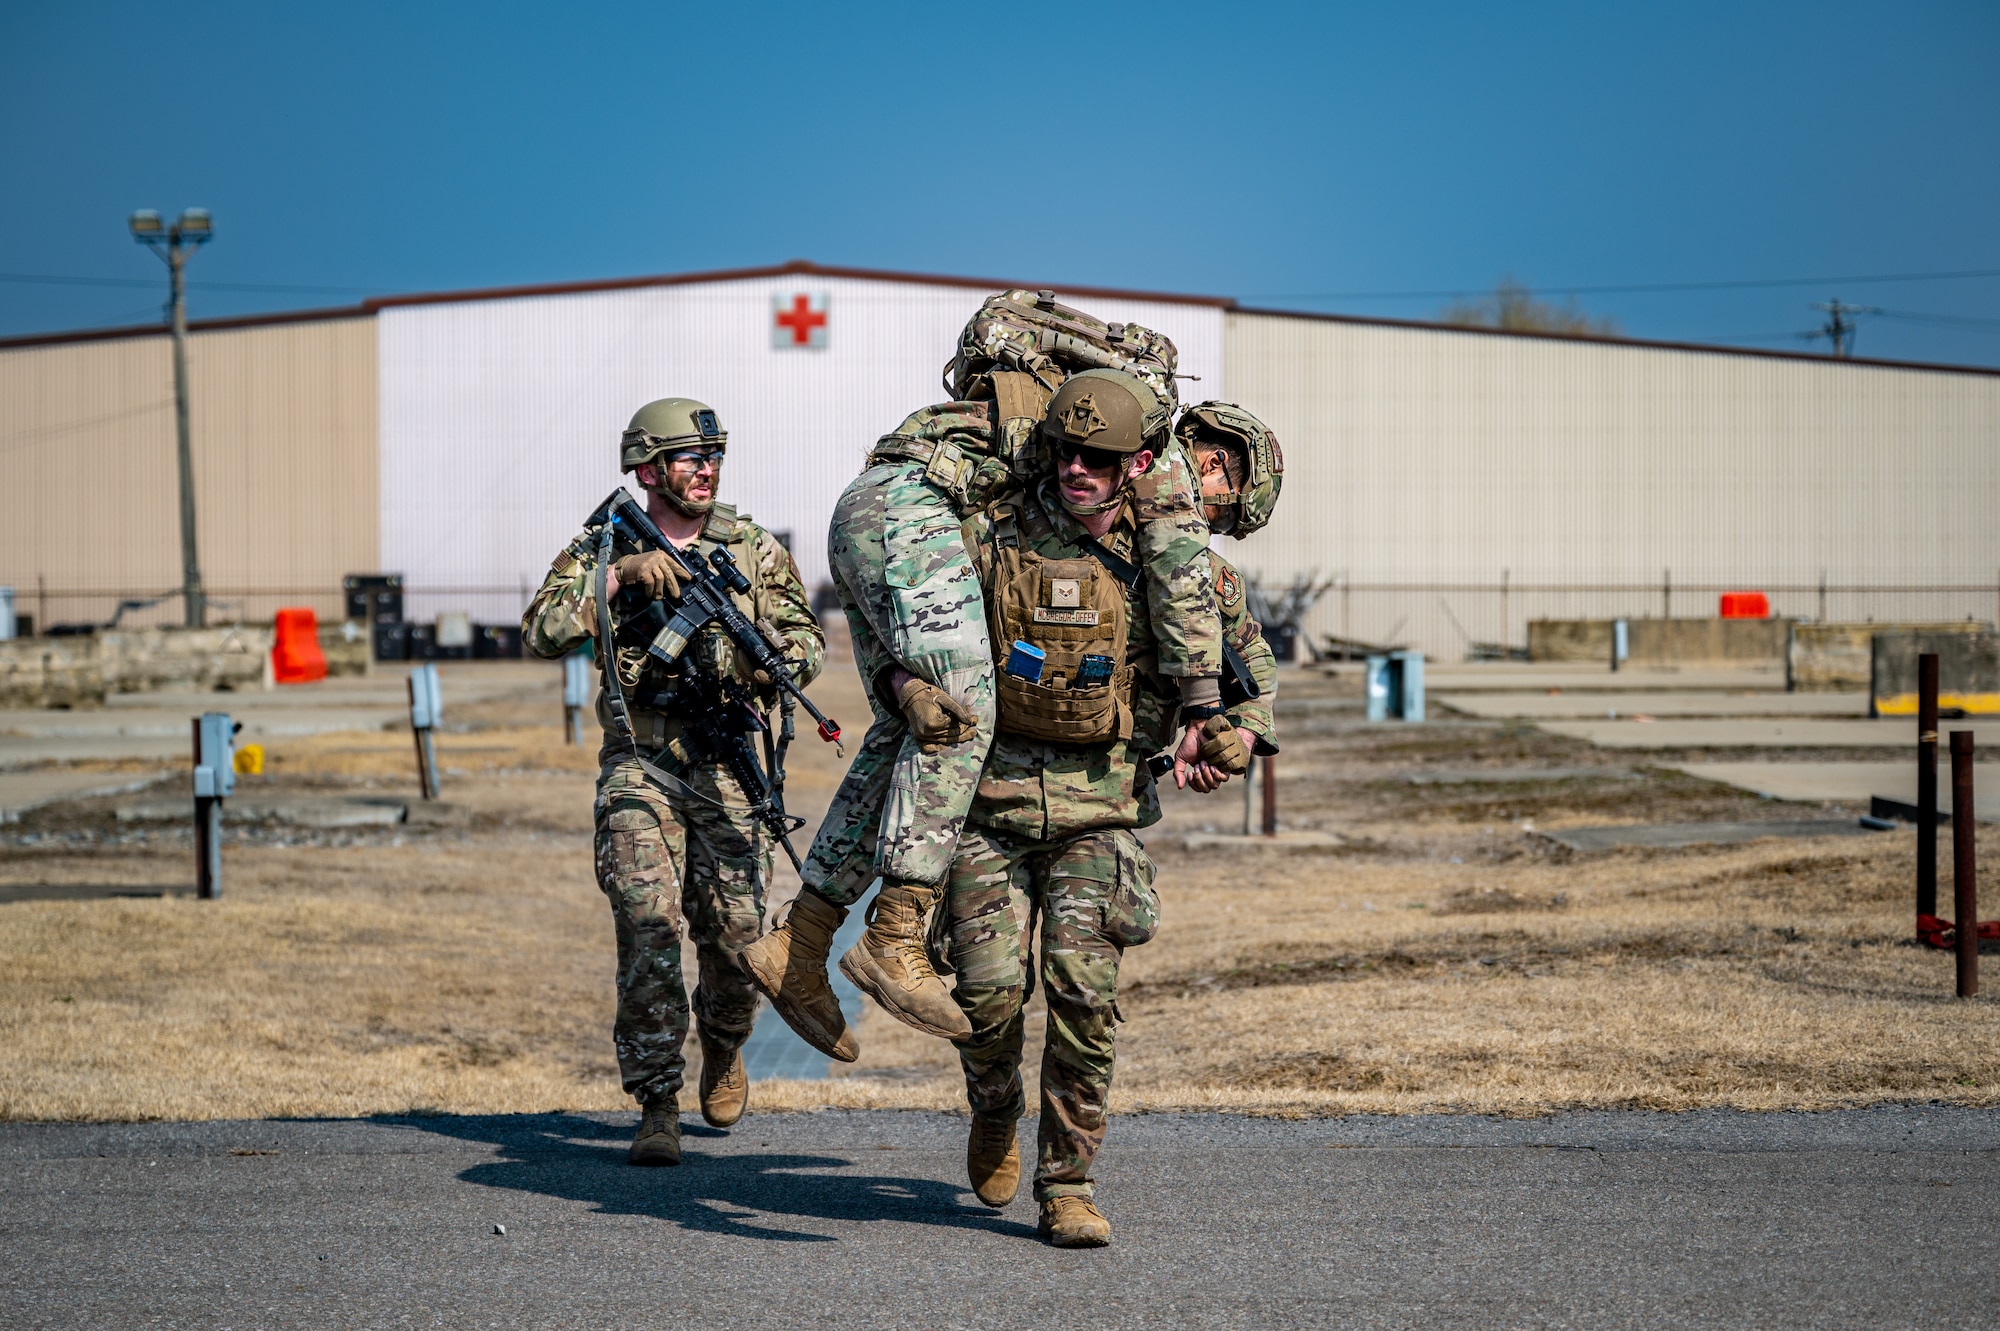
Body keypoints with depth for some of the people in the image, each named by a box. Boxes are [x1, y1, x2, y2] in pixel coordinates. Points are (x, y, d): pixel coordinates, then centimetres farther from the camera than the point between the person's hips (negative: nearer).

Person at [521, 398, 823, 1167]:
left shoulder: (755, 550, 7)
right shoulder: (600, 551, 4)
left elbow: (808, 649, 3)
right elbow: (541, 633, -10)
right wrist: (619, 577, -20)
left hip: (729, 766, 1)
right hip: (640, 765, -1)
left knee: (737, 935, -1)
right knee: (648, 922, -16)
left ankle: (724, 1048, 33)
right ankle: (657, 1107, -10)